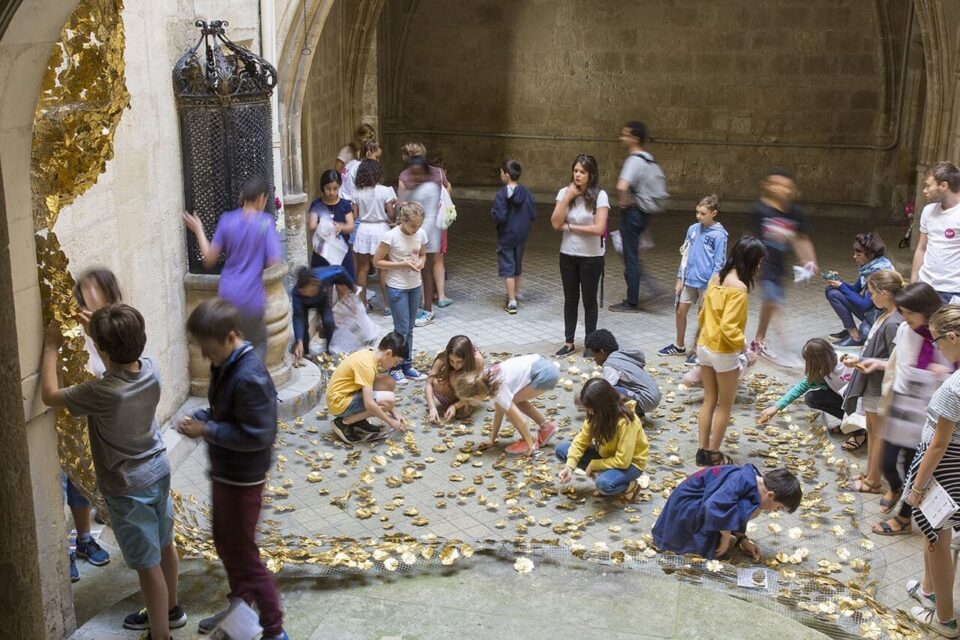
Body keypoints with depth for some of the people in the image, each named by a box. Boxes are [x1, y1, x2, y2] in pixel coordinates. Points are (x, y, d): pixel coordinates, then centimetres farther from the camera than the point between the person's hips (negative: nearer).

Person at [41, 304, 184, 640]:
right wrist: (98, 329, 9)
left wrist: (51, 348, -6)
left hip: (128, 488, -7)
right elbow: (127, 354, 15)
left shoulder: (103, 393, -31)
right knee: (164, 545, 25)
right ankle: (170, 609, 45)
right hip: (158, 472, 7)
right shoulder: (150, 368, -12)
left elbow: (49, 395, -15)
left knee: (148, 564, 6)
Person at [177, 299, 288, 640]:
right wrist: (199, 417, -5)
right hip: (224, 471, 10)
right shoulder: (225, 365, 1)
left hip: (242, 478, -10)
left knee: (243, 554, 2)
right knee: (225, 544, 24)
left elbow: (256, 435, -28)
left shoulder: (249, 377, -29)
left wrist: (206, 430, -23)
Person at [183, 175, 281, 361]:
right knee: (258, 345, 17)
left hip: (227, 295, 3)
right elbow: (273, 261, -12)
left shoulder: (227, 220, 0)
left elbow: (209, 259, 2)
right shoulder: (266, 222, -9)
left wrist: (198, 231, 15)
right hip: (251, 297, -3)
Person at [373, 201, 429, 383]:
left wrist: (420, 262, -9)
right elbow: (377, 262, -12)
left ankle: (407, 366, 24)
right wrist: (402, 264, -21)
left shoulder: (421, 234, -3)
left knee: (409, 328, 14)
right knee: (401, 329, -2)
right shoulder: (391, 236, -18)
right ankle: (395, 368, 12)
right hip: (397, 288, -5)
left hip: (415, 286, 5)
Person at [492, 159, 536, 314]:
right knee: (518, 265, 21)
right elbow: (533, 214, -3)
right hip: (522, 235, 5)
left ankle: (512, 302, -4)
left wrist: (492, 211, -4)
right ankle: (515, 295, 34)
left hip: (506, 236, -5)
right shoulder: (526, 192, -5)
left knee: (507, 268, 1)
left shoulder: (502, 194, -19)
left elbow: (500, 217, -23)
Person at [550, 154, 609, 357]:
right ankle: (569, 342, 24)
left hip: (591, 257, -3)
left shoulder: (599, 196, -12)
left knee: (589, 301, 9)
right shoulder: (564, 192, -2)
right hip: (568, 255, 3)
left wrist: (569, 227, -12)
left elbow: (598, 228, -20)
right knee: (570, 300, 13)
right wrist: (567, 198, -17)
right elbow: (555, 223, -10)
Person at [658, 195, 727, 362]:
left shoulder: (719, 235, -13)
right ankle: (679, 346, 32)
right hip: (689, 280, 6)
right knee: (680, 312, 13)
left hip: (706, 283, -6)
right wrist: (680, 279, 9)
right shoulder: (693, 229, 3)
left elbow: (719, 263, -11)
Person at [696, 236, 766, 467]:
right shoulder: (739, 288, -22)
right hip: (724, 353, -8)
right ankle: (713, 454, 17)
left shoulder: (717, 278, 3)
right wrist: (745, 346, -19)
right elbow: (728, 327, -28)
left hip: (704, 346, 8)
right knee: (725, 406, 9)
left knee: (709, 400, 18)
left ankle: (703, 450, 24)